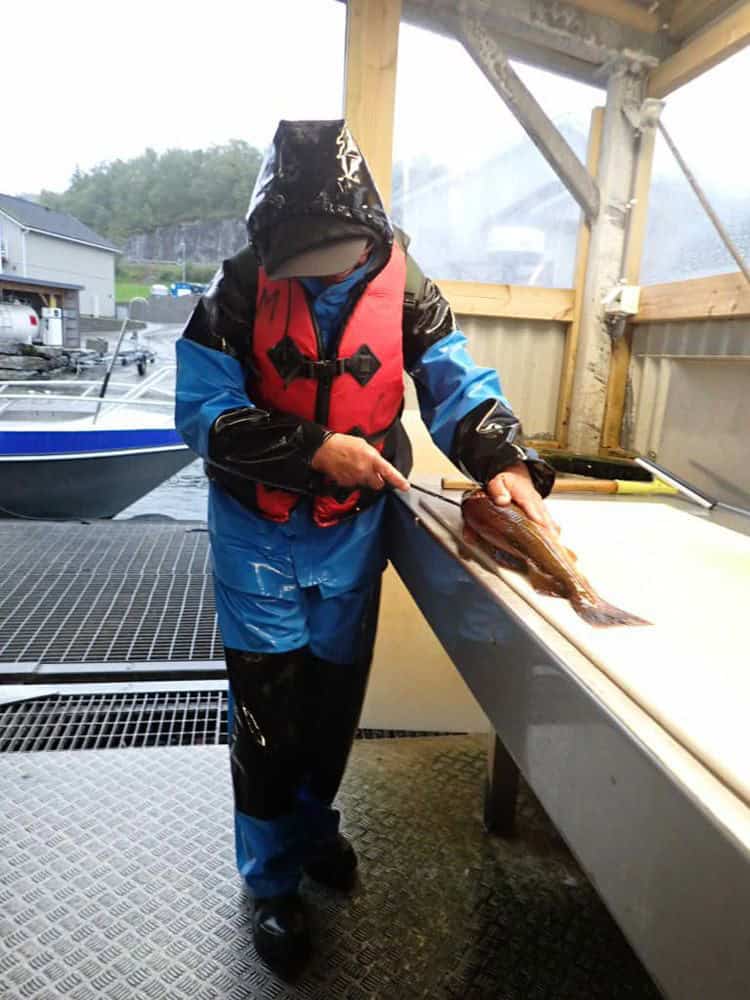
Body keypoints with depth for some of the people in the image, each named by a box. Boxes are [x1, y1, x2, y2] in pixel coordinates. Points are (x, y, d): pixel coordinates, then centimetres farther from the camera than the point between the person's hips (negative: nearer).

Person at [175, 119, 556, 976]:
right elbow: (202, 409, -15)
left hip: (353, 529, 3)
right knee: (269, 707, 4)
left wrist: (503, 460, -27)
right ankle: (273, 881, 29)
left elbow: (454, 380, -9)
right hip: (258, 529, -2)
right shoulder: (242, 286, -12)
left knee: (336, 694, 17)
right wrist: (313, 450, -25)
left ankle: (312, 823, 47)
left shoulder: (401, 283, -7)